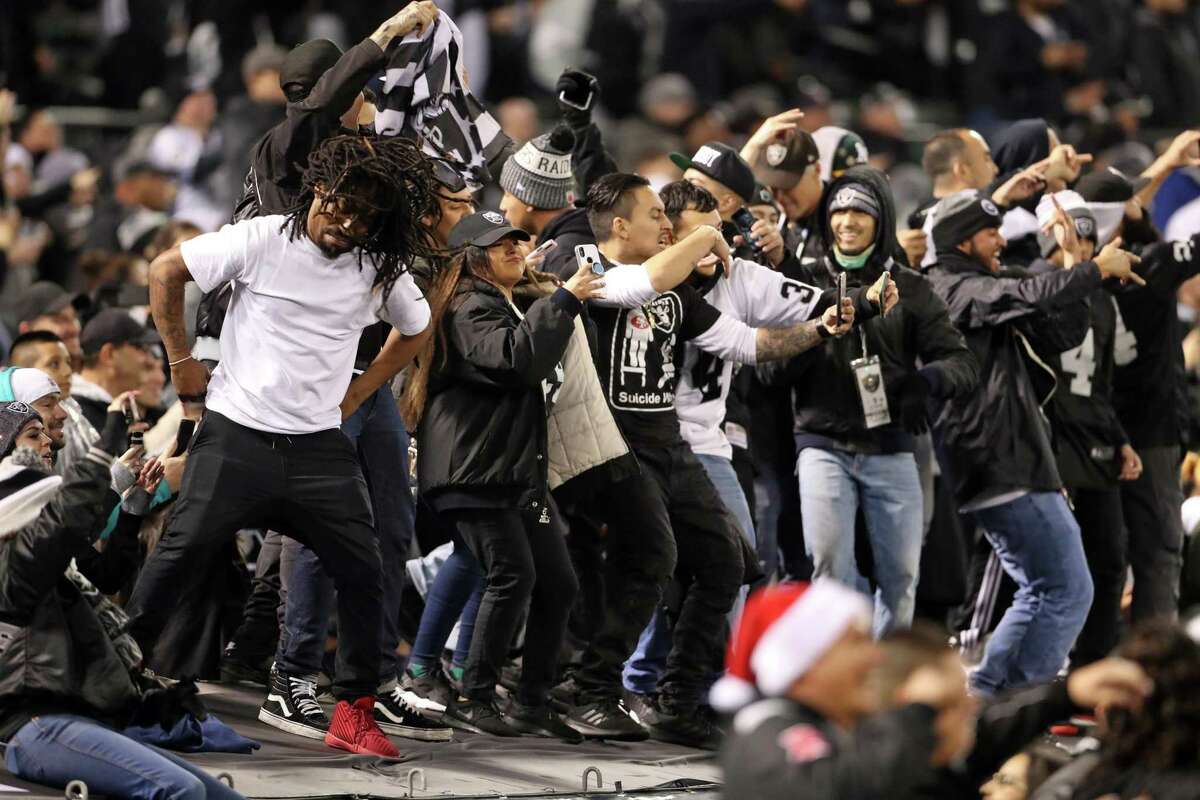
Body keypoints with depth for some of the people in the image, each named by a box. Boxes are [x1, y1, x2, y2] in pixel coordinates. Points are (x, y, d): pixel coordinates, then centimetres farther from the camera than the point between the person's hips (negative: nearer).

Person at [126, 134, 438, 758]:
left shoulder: (379, 269, 2)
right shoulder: (262, 240, -9)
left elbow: (416, 329, 22)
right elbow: (166, 271, -1)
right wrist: (181, 361, 1)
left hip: (319, 446, 3)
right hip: (237, 432, -3)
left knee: (361, 569, -4)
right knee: (182, 552, -4)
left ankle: (354, 712, 5)